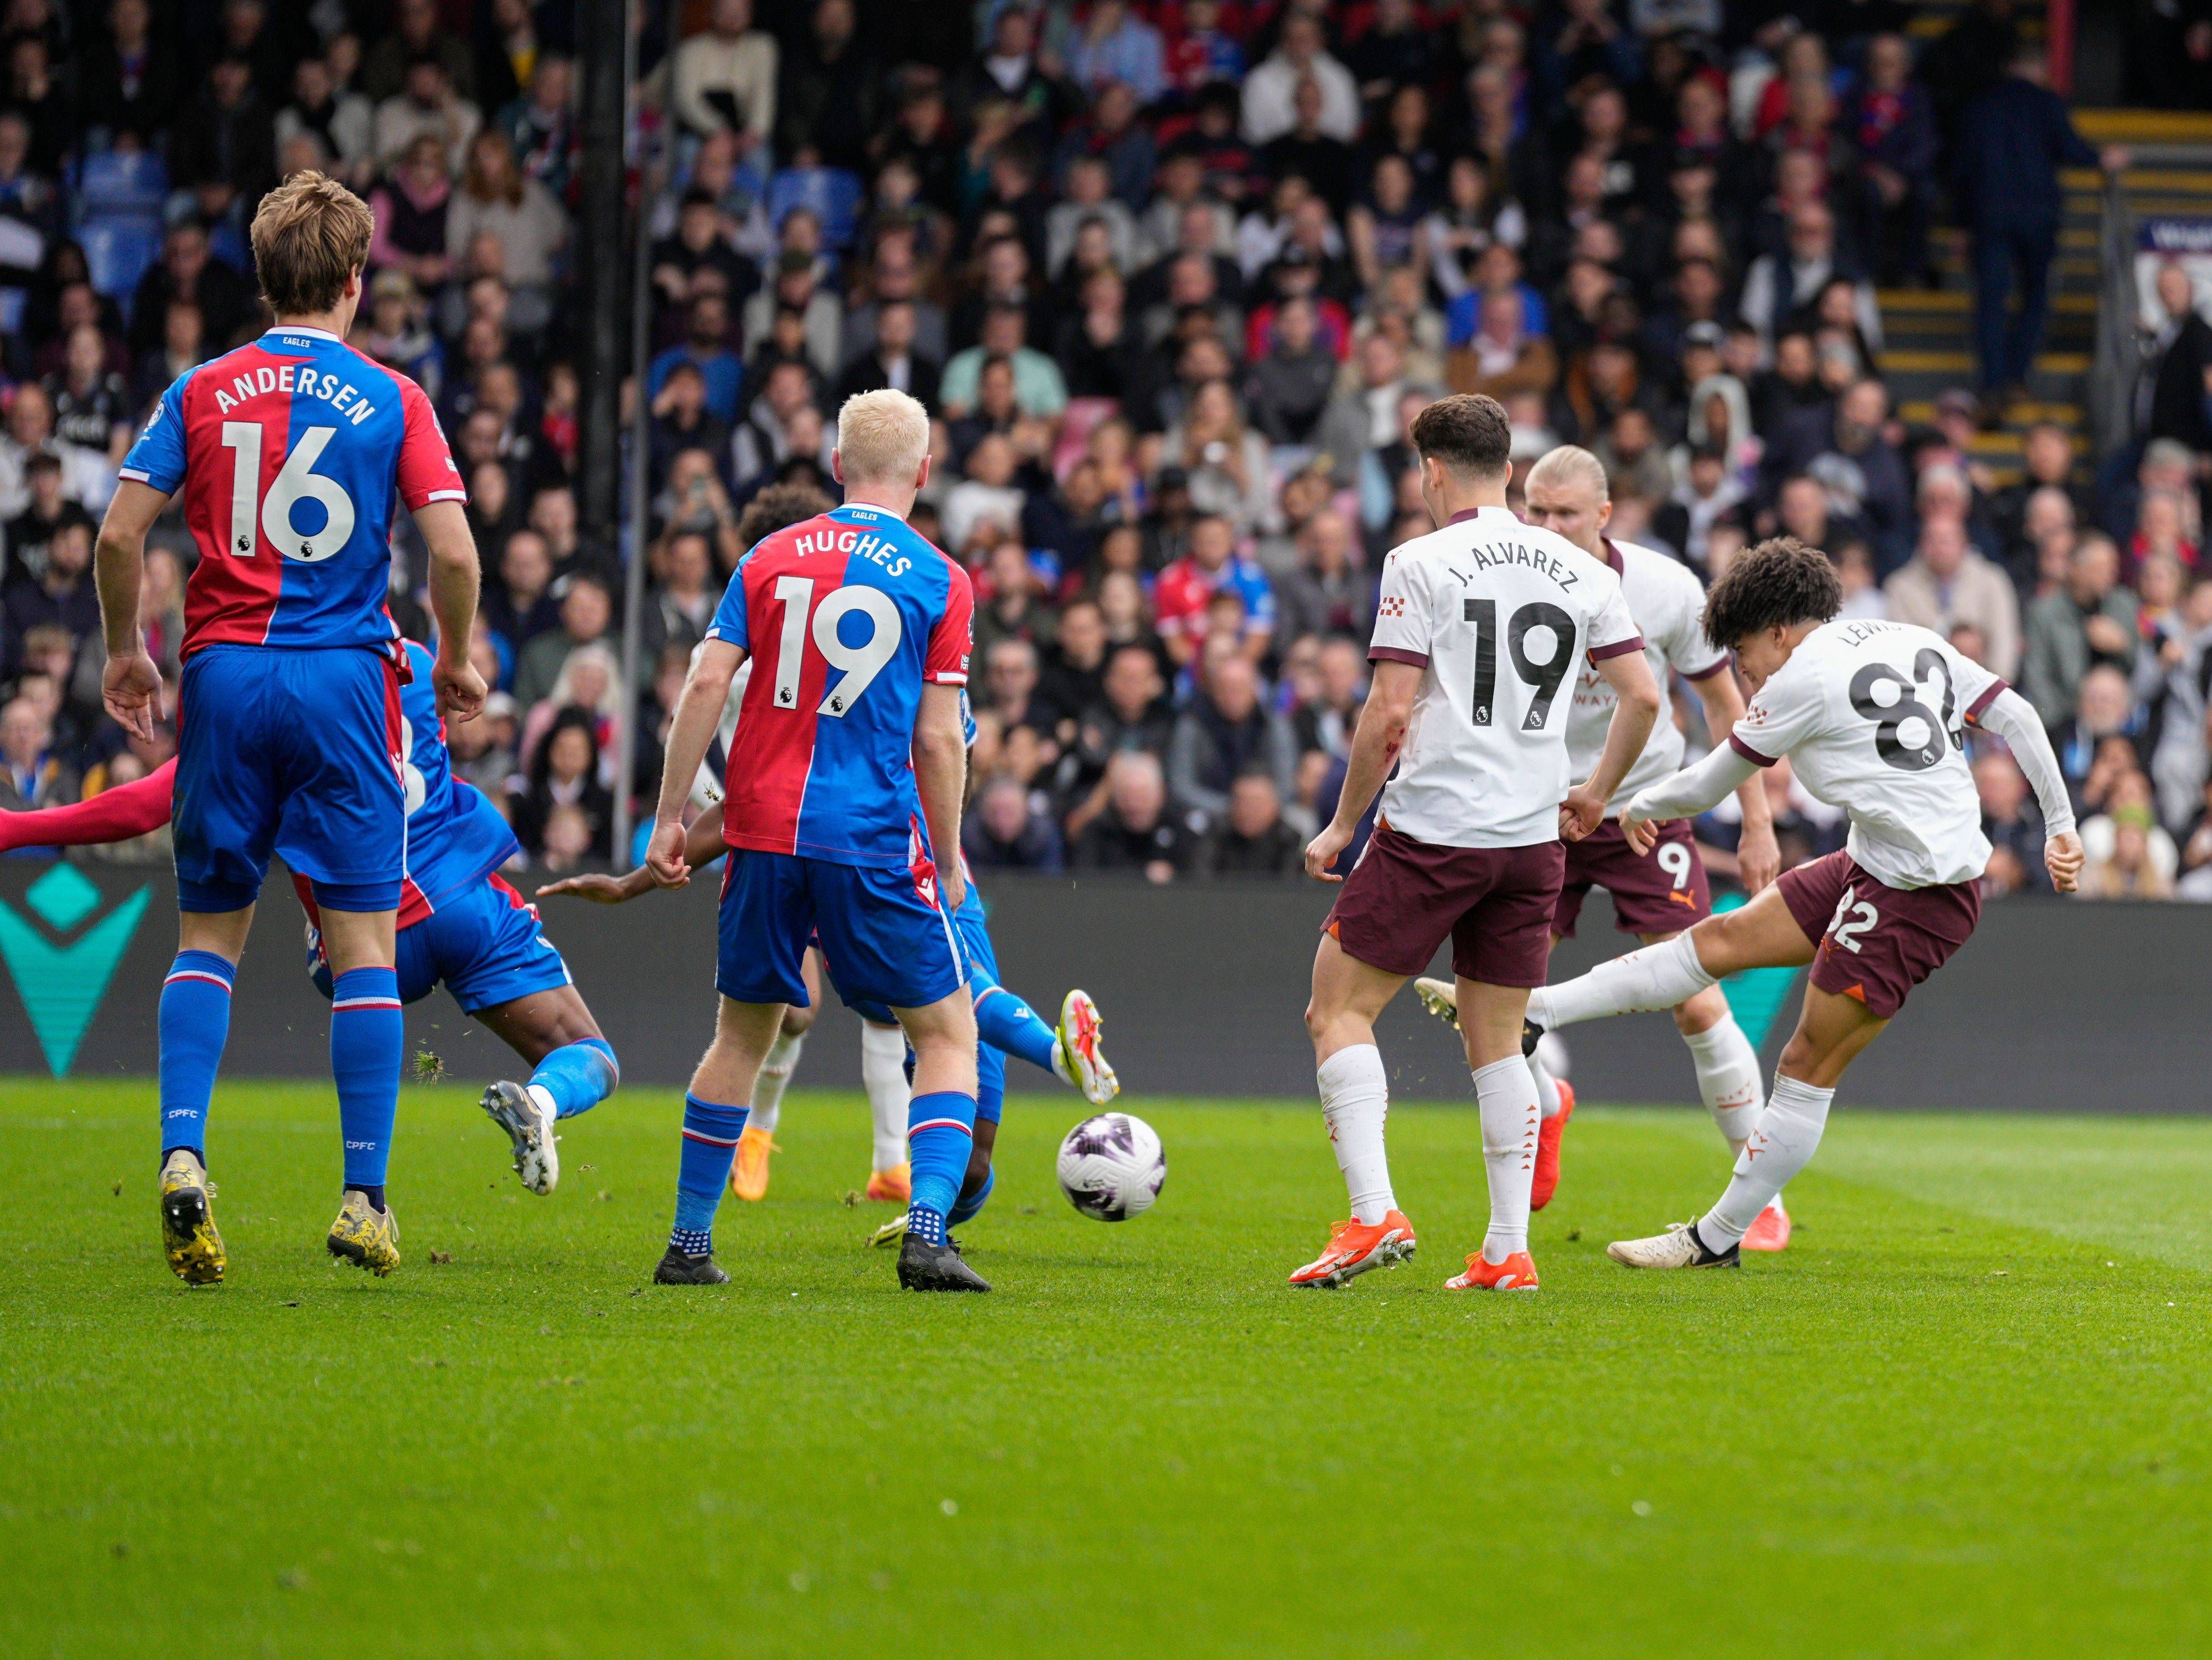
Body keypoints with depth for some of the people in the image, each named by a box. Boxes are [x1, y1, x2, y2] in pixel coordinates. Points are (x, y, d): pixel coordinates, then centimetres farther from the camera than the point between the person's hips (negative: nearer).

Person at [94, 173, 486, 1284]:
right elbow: (454, 553, -7)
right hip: (344, 679, -2)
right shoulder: (392, 401, 0)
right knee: (365, 943, 3)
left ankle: (182, 1153, -8)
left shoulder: (203, 392, 4)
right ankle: (364, 1195, -1)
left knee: (209, 935, 11)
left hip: (224, 677, 2)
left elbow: (120, 535, -2)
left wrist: (125, 653, 13)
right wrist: (455, 661, 10)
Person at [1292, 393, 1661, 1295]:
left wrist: (1343, 826, -1)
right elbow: (1642, 694, 7)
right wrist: (1597, 792, 23)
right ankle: (1507, 1251, 7)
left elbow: (1389, 714, -11)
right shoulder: (1580, 571, 9)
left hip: (1431, 829, -5)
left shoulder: (1420, 563, -6)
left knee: (1338, 1011, 4)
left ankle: (1373, 1213, -11)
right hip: (1533, 836, 5)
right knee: (1496, 1042, 13)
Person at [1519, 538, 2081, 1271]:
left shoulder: (1804, 681, -11)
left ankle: (1719, 1238, 6)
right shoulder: (1912, 641, 11)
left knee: (1809, 1066, -1)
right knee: (1721, 941, 9)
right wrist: (2059, 826, 10)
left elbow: (1706, 786, 1)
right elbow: (2017, 717, 8)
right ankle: (1530, 1015, 12)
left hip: (1918, 894, -9)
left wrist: (1638, 808, 20)